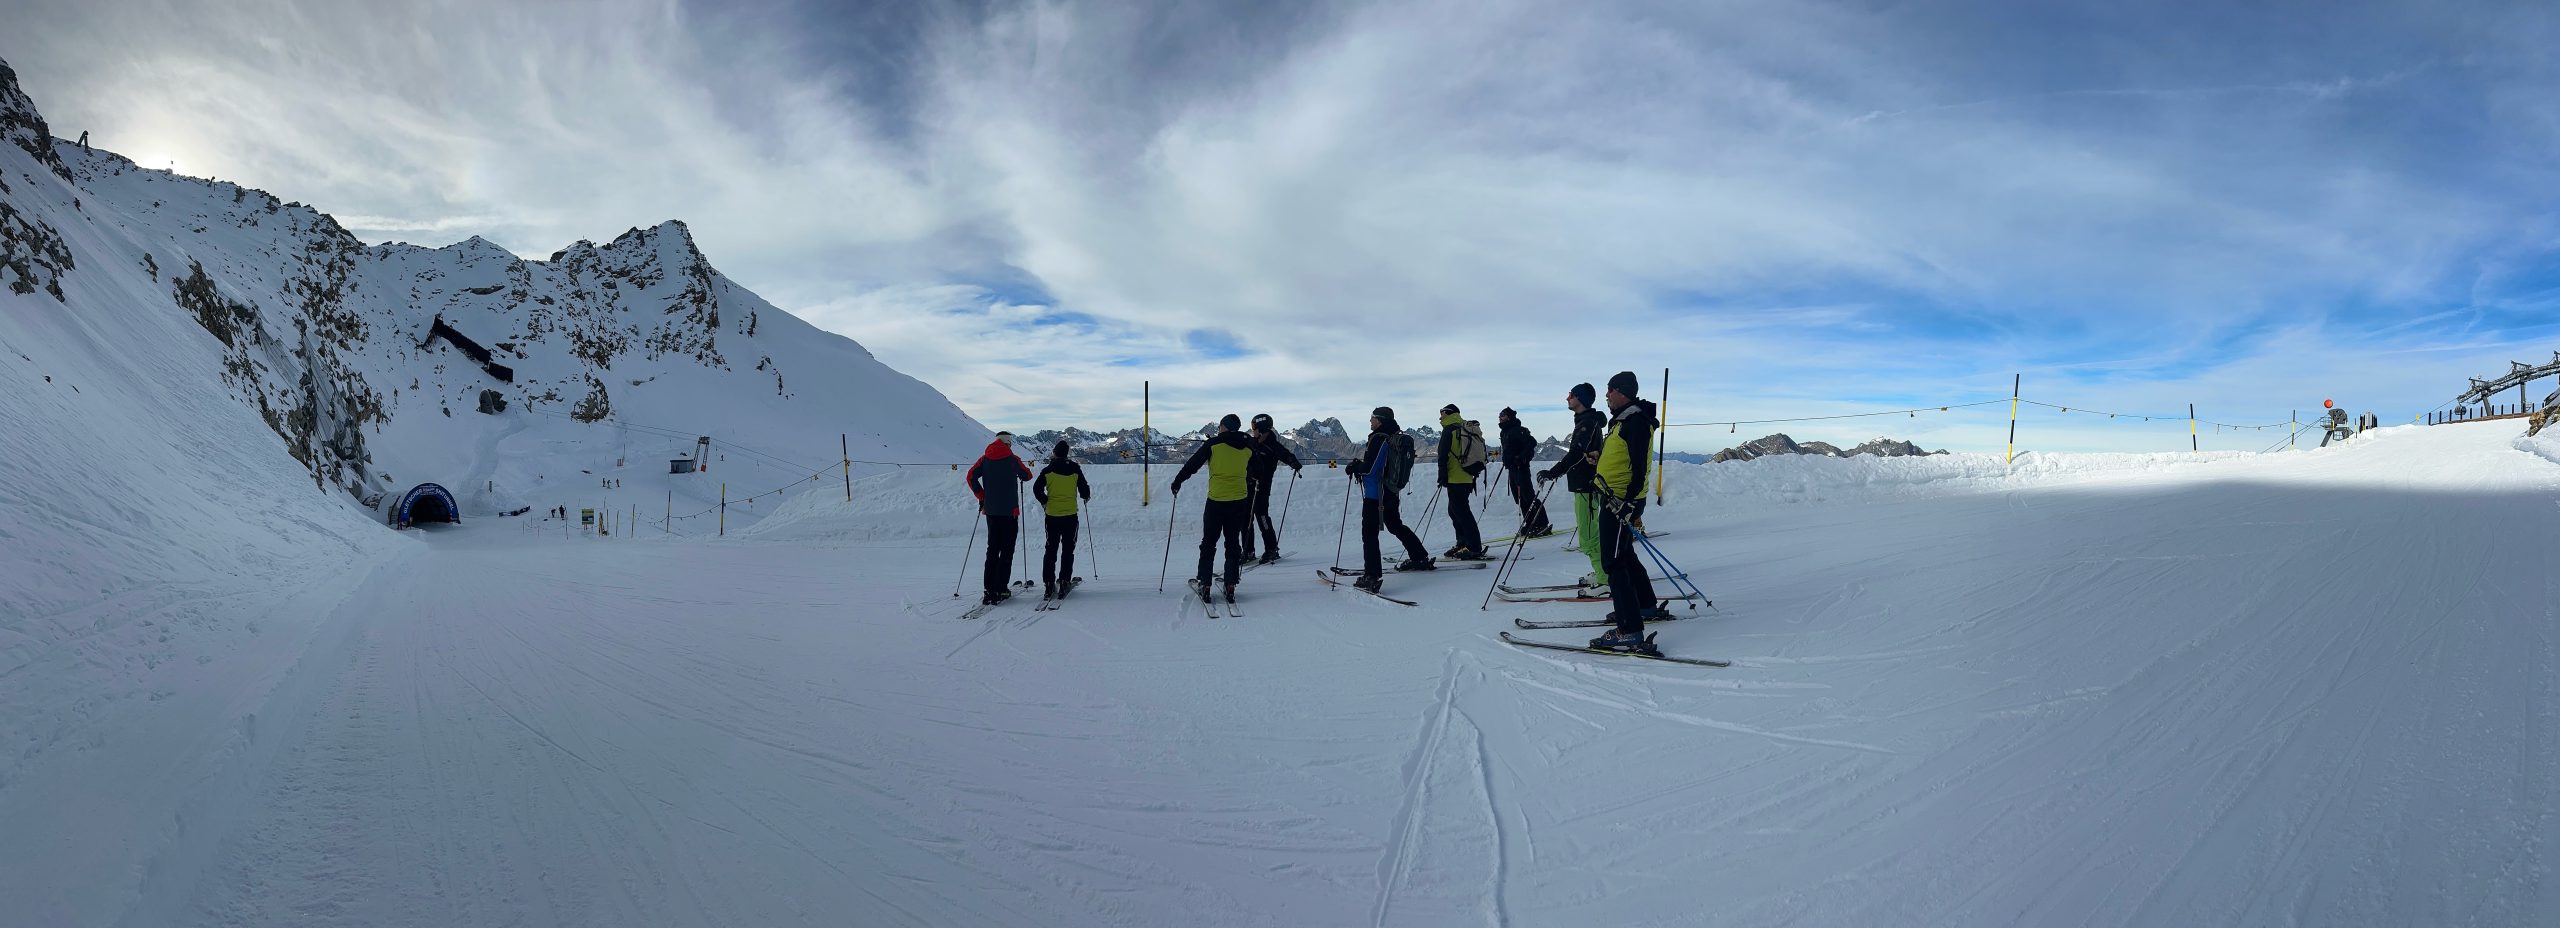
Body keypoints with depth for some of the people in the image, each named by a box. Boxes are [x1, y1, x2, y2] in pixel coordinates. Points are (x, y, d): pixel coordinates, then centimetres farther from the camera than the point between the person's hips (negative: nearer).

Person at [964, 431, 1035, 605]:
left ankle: (989, 589, 7)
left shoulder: (985, 458, 5)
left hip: (991, 510, 4)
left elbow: (971, 476, -2)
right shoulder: (1013, 459, -4)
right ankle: (1001, 589, -6)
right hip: (1009, 511, -4)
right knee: (1007, 550, 0)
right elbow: (1027, 475, 8)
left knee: (992, 549, 12)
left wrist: (981, 497, 7)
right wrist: (1020, 470, 31)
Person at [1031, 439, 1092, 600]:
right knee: (1068, 549, 7)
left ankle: (1049, 583, 2)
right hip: (1070, 514, 0)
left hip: (1052, 514, 0)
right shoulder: (1075, 469, -3)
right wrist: (1086, 497, 24)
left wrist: (1044, 501, 14)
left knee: (1050, 549, 8)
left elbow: (1037, 489, -4)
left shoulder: (1048, 470, -3)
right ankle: (1064, 581, 0)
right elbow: (1084, 489, 2)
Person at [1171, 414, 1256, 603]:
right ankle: (1230, 587, 6)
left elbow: (1193, 464, -3)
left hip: (1216, 501, -3)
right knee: (1233, 543, 12)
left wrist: (1177, 481, 10)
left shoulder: (1213, 444, -7)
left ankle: (1205, 585, 6)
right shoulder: (1248, 447, 4)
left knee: (1209, 543, 9)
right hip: (1239, 501, 3)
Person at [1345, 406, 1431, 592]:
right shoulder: (1398, 438, 9)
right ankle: (1420, 558, 36)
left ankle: (1371, 576, -13)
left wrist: (1355, 467, -2)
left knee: (1369, 533, -7)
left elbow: (1369, 468, -21)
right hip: (1392, 492, 9)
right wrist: (1359, 467, 13)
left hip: (1375, 494, -9)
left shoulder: (1379, 439, -18)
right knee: (1395, 525, 26)